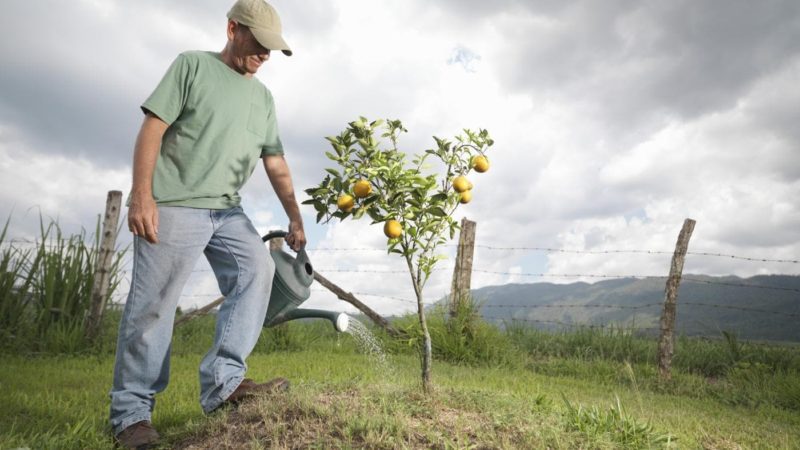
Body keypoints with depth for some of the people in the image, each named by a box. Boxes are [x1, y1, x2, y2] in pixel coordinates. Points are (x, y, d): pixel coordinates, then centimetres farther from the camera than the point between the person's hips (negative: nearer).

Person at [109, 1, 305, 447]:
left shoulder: (263, 96, 17)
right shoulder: (193, 64, 3)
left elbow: (275, 162, 15)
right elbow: (153, 127, -5)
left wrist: (295, 219, 10)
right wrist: (142, 194, -14)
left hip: (228, 211, 6)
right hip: (173, 207, -5)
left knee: (258, 270, -14)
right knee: (153, 306, -5)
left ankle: (223, 380, -12)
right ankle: (132, 411, 6)